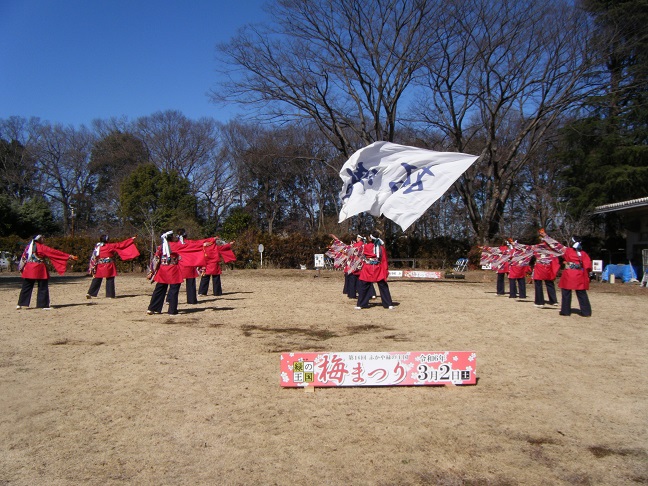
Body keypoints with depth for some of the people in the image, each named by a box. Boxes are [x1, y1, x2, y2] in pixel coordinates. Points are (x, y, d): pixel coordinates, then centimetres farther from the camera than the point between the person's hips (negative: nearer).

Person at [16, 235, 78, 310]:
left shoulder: (29, 246, 9)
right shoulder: (42, 247, -8)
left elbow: (23, 257, 13)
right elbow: (55, 252, -10)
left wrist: (21, 269, 22)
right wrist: (69, 256, -9)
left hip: (28, 270, 6)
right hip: (39, 270, -6)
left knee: (26, 288, 13)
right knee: (43, 288, 3)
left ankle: (20, 304, 14)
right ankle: (44, 305, 3)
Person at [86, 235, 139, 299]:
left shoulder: (97, 246, 4)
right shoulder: (110, 246, -8)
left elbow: (93, 258, 4)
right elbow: (120, 245, -4)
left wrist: (93, 268, 9)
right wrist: (131, 240, 3)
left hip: (99, 267, 5)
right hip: (108, 266, -4)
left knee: (96, 280, 11)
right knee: (110, 280, 4)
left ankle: (90, 293, 5)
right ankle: (110, 295, 5)